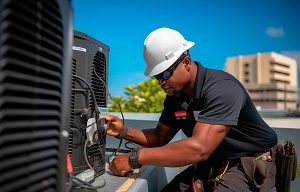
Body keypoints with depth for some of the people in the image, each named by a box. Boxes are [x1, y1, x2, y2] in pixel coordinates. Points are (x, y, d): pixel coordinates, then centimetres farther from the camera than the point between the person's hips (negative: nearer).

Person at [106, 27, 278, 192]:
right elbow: (160, 137, 6)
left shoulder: (222, 88, -28)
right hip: (211, 165, 7)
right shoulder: (175, 96, -2)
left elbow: (199, 149, -38)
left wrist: (135, 157, -35)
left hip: (250, 166, -6)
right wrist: (124, 131, -10)